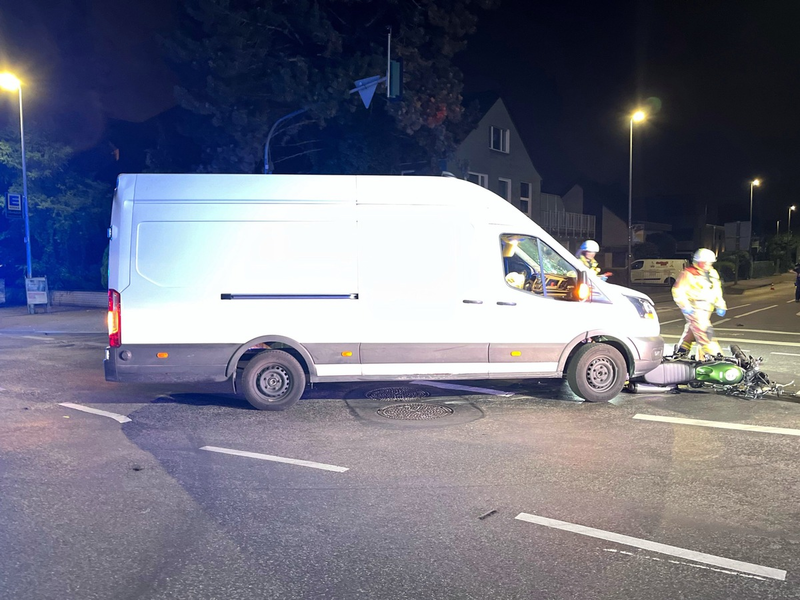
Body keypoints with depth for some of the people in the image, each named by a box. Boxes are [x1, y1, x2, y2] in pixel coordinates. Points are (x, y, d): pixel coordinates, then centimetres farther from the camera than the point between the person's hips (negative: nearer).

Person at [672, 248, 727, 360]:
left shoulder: (713, 273, 17)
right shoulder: (688, 273, -7)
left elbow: (717, 291, 25)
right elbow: (678, 291, -10)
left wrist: (720, 305, 16)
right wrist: (685, 306, -18)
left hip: (705, 309, 8)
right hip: (694, 308, -8)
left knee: (691, 332, 15)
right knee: (703, 331, -15)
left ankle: (680, 353, 26)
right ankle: (714, 355, -16)